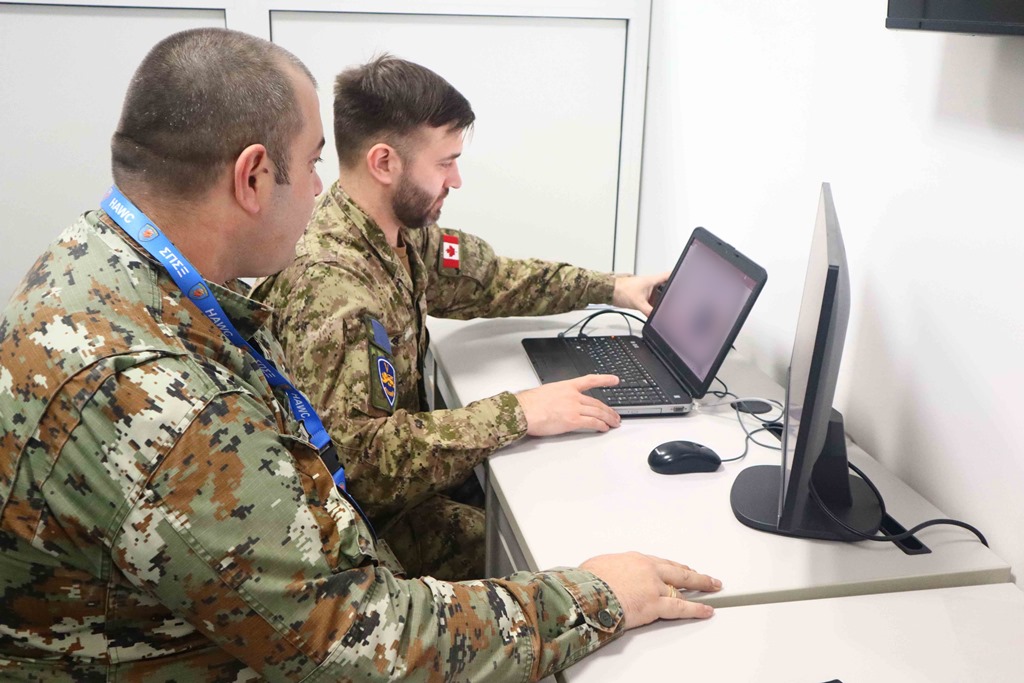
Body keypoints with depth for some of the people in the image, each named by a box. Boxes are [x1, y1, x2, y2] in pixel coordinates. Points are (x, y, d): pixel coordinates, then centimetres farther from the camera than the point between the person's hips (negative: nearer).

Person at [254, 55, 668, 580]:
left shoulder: (402, 231, -2)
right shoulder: (330, 284, -30)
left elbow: (487, 279, 14)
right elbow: (359, 457, -34)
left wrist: (610, 288, 11)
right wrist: (517, 414, -32)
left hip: (403, 465, 8)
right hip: (365, 520, -8)